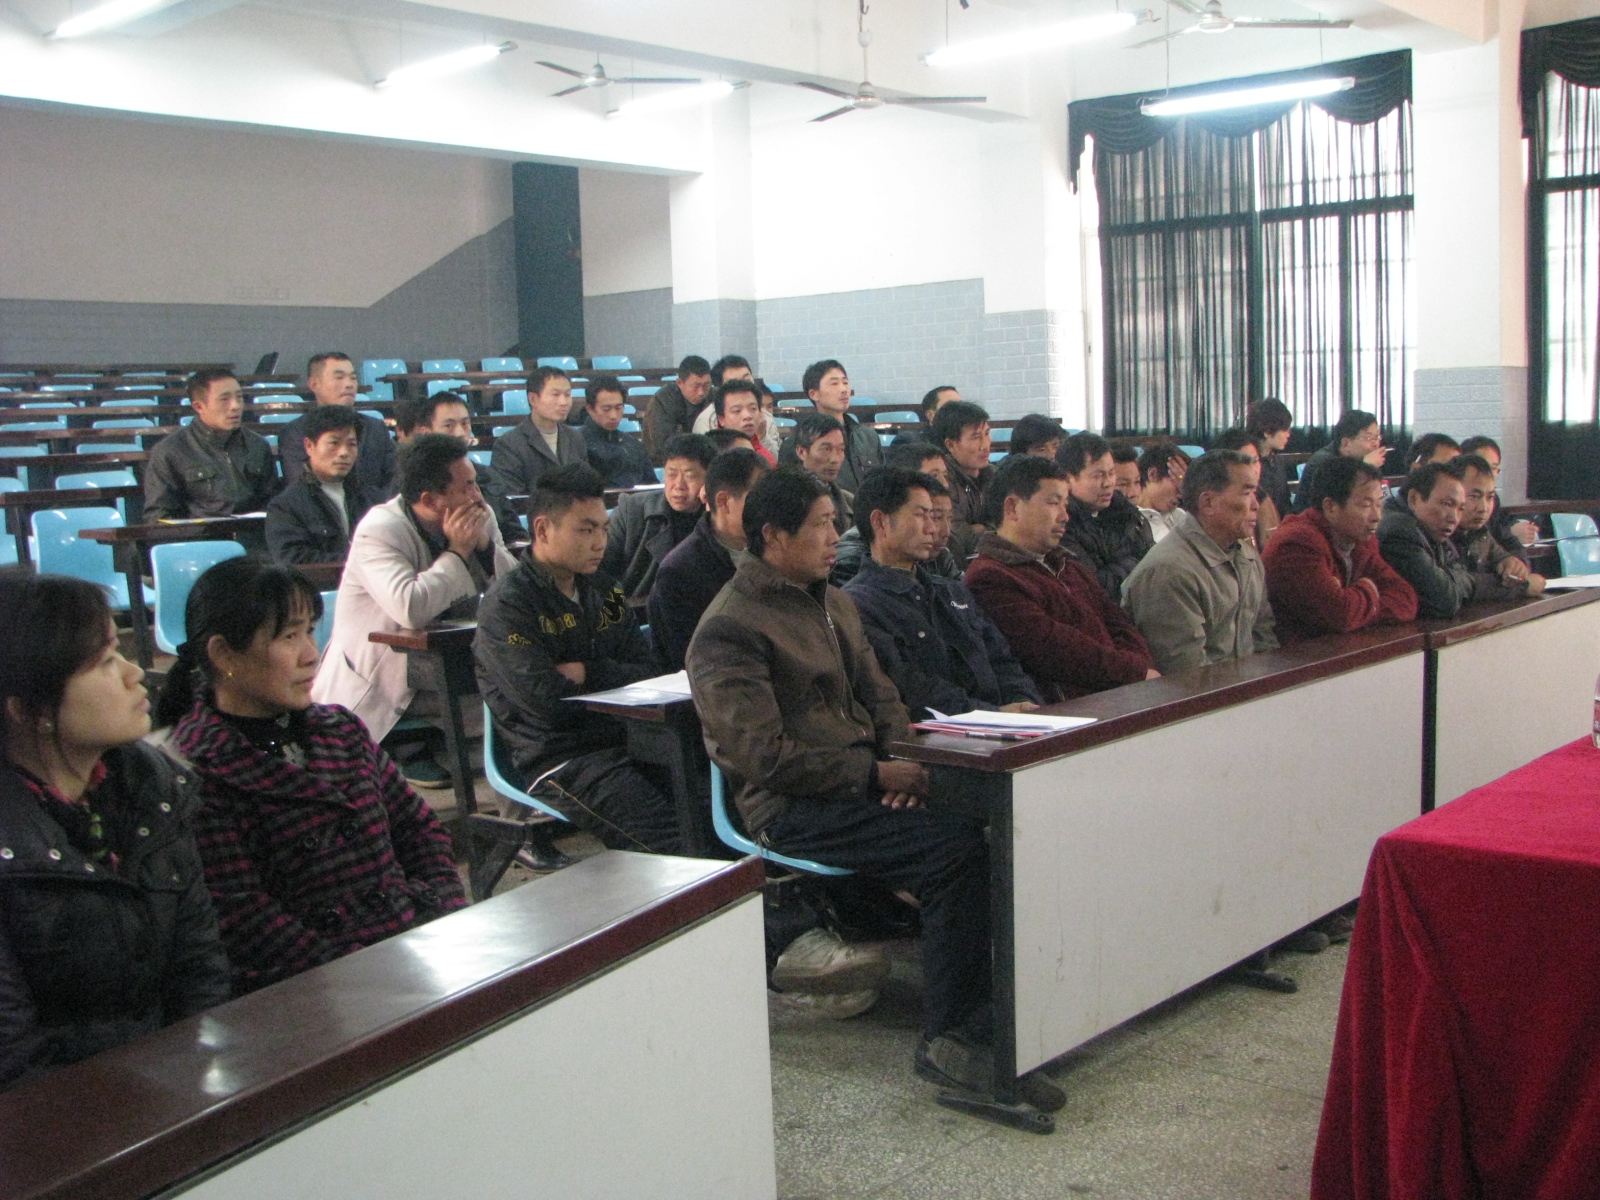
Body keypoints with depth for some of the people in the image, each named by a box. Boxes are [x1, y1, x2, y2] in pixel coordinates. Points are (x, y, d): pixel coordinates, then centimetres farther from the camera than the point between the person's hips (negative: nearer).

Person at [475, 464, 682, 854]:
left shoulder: (605, 593, 17)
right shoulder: (506, 606, -6)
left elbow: (647, 676, 10)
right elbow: (544, 700, -16)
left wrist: (586, 674, -8)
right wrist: (610, 682, 0)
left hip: (622, 743, 7)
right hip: (558, 762, -7)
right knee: (679, 843, -28)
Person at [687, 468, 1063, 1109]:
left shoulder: (834, 603, 19)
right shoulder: (730, 629, -8)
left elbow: (881, 697, 21)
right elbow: (765, 757, -15)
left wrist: (900, 761, -2)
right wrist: (875, 773, -16)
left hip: (863, 778, 8)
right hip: (792, 808, -8)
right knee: (955, 844, -28)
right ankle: (948, 1039, -19)